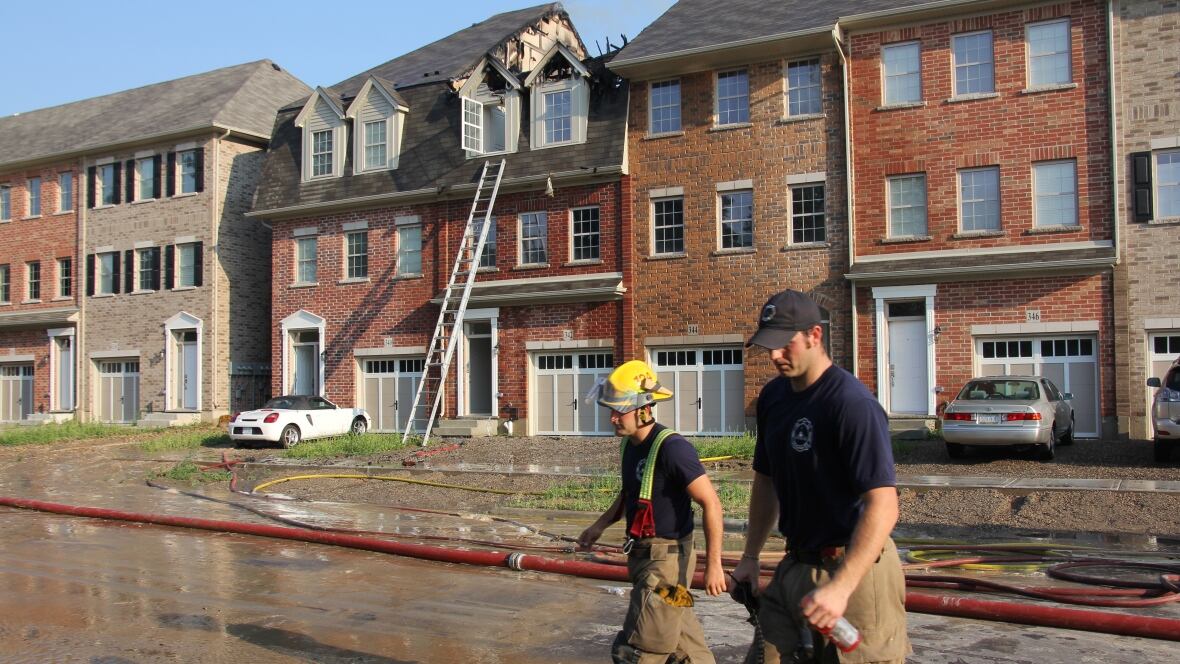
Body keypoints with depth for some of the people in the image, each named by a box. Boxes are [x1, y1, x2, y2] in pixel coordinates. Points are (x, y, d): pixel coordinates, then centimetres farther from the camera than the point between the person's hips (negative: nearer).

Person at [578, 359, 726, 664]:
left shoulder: (671, 447, -22)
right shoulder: (630, 444, 5)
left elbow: (711, 504, -21)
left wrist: (713, 564, -21)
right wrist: (600, 525, 14)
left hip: (666, 560, -9)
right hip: (642, 556, 9)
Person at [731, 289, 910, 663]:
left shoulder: (852, 404, -20)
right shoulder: (773, 396, 6)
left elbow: (883, 507, -26)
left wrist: (840, 586, -33)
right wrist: (751, 556, 14)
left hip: (854, 568, -7)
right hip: (795, 566, 7)